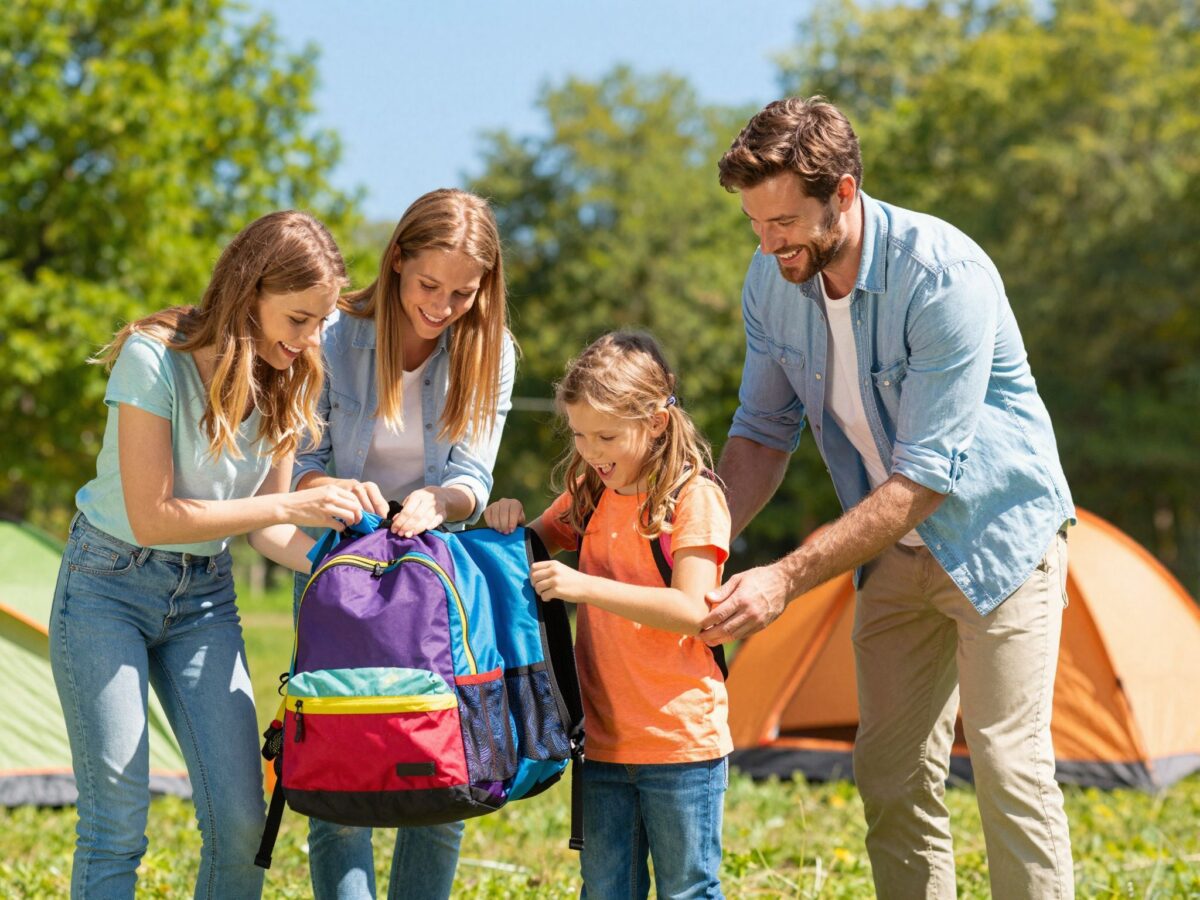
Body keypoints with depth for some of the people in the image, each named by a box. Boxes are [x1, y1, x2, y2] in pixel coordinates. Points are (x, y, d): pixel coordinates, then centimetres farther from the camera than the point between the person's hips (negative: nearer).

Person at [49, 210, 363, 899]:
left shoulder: (286, 381, -3)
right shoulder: (155, 359, -21)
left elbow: (265, 526, 2)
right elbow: (151, 516, -22)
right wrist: (288, 508, -24)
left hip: (205, 596, 5)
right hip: (108, 588, -5)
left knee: (242, 818, -4)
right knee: (117, 818, -9)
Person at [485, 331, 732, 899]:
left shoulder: (694, 497, -10)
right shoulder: (589, 494, 11)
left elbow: (691, 612, -20)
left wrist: (587, 586, -25)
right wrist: (510, 522, 2)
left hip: (681, 741, -6)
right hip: (603, 739, 6)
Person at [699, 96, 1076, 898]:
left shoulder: (945, 277, -30)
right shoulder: (772, 281, -8)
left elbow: (924, 479, -30)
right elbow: (762, 436, 3)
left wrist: (788, 579, -33)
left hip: (998, 533, -6)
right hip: (896, 548, 7)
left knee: (1010, 764, -12)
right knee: (892, 774, 6)